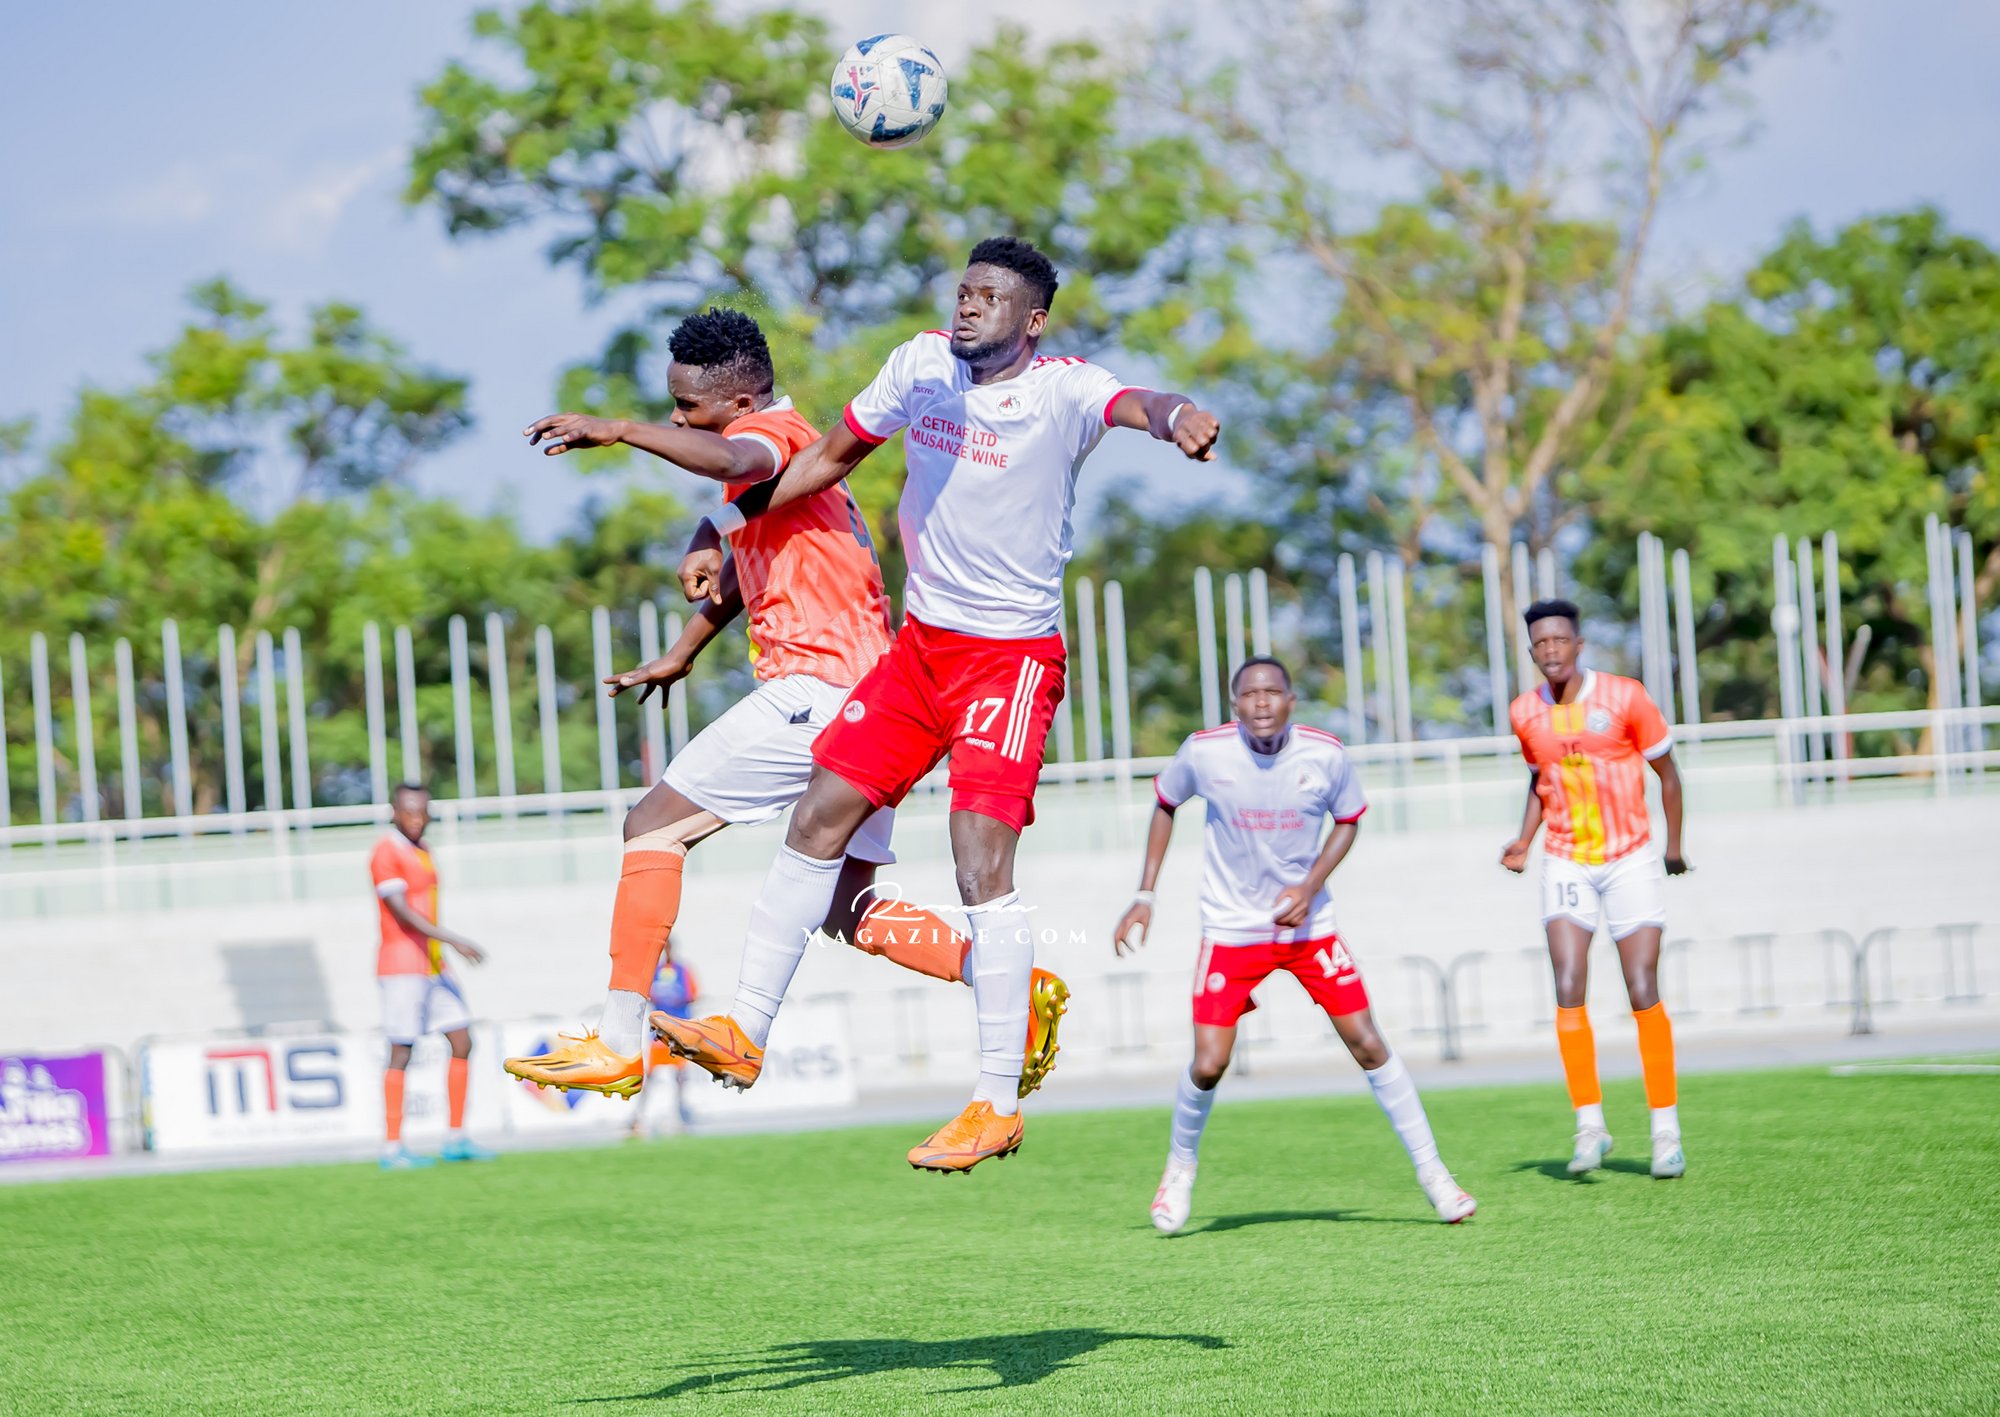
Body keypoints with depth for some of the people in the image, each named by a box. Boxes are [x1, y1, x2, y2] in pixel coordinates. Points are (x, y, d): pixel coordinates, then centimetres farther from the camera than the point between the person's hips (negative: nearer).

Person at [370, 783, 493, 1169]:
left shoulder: (421, 850, 15)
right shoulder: (387, 853, -12)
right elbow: (402, 912, -21)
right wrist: (453, 940, -27)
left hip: (433, 964, 9)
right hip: (402, 966, -9)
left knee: (462, 1041, 5)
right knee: (401, 1052, -7)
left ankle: (456, 1139, 11)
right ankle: (392, 1148, -3)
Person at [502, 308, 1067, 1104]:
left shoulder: (775, 429, -8)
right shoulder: (778, 457, 23)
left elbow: (736, 463, -34)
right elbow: (747, 568, 37)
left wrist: (618, 432, -41)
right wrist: (682, 655, 40)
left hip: (817, 687, -10)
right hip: (862, 694, 10)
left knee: (654, 824, -9)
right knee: (847, 913, 15)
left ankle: (618, 1044, -14)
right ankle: (1021, 990, 10)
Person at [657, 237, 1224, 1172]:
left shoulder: (1061, 390, -14)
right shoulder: (922, 365, 3)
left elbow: (1131, 406, -37)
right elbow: (829, 457, 17)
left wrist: (1178, 417, -61)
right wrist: (723, 535, 14)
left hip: (1013, 656, -6)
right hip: (920, 641, 6)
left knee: (981, 864, -14)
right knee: (819, 817, 4)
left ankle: (997, 1104, -8)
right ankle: (745, 1029, 14)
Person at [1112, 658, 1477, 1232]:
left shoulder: (1326, 754, -13)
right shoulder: (1204, 752, -14)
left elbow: (1348, 821, 6)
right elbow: (1165, 804, 6)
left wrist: (1310, 886, -10)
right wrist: (1145, 896, 4)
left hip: (1308, 924, 1)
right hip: (1231, 931, -1)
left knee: (1368, 1044, -5)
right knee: (1208, 1065, -9)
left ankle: (1432, 1173, 8)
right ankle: (1180, 1167, 21)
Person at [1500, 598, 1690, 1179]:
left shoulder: (1624, 697, -9)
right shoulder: (1525, 714, 2)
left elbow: (1666, 769, 2)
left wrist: (1674, 846, 5)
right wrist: (1524, 840, 5)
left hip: (1631, 859, -2)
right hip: (1566, 864, 2)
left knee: (1643, 993, -5)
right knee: (1568, 990, -13)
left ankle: (1666, 1128, 4)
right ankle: (1589, 1122, -7)